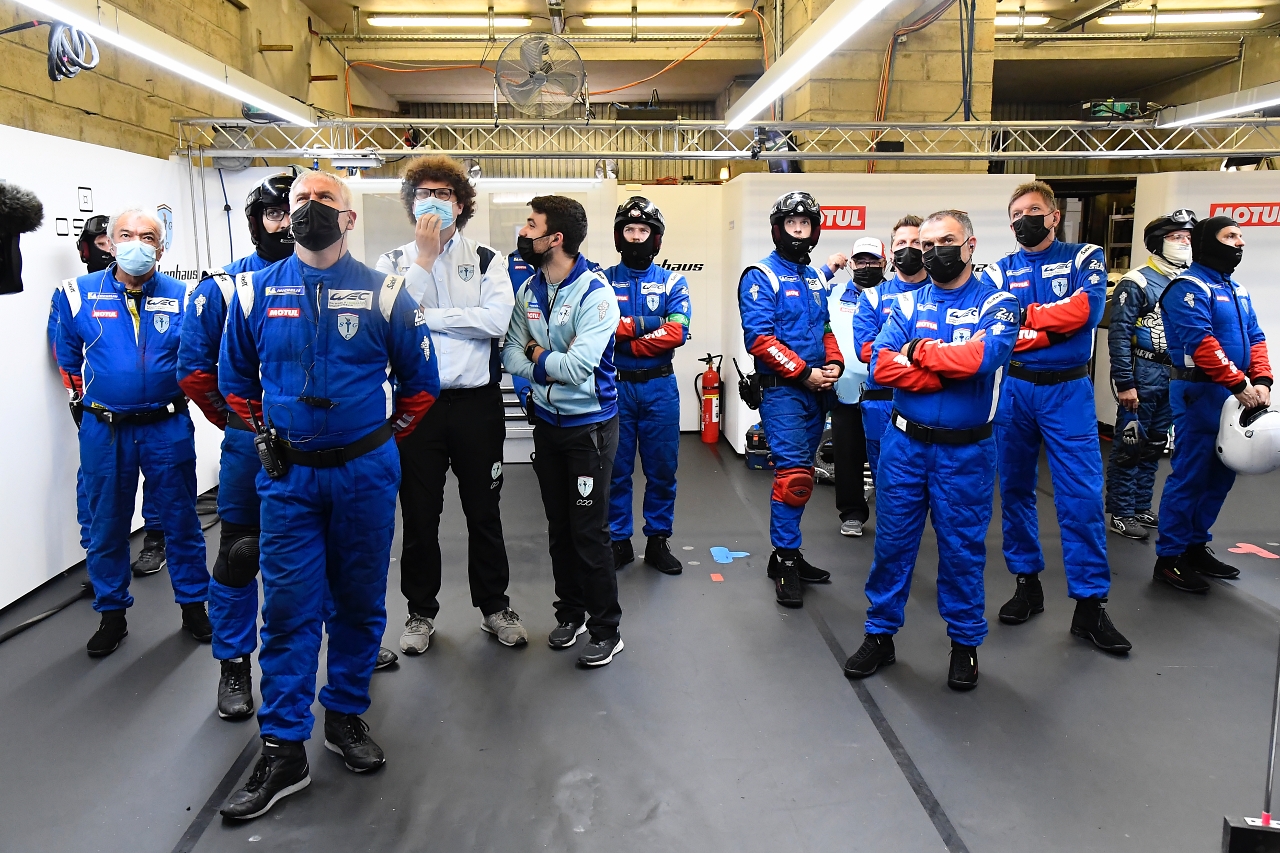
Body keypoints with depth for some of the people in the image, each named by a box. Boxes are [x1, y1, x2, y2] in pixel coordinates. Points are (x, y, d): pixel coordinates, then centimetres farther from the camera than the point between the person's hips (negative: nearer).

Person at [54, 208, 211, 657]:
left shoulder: (182, 297, -3)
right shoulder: (80, 294, 0)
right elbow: (68, 358, 13)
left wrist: (173, 397, 5)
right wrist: (88, 398, 12)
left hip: (168, 429, -1)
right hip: (104, 431, 1)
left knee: (181, 520, 9)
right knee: (106, 526, 11)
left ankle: (193, 605, 25)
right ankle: (112, 615, 26)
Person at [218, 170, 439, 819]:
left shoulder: (384, 293, -1)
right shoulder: (256, 292, 3)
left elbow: (420, 381, 7)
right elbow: (236, 379, 16)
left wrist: (384, 440, 10)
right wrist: (268, 438, 12)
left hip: (365, 473, 0)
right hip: (287, 476, 1)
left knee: (360, 602, 9)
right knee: (288, 607, 1)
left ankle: (346, 716, 28)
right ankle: (283, 750, 10)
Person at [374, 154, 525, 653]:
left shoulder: (486, 260, 3)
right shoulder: (394, 262, 6)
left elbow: (496, 320, -14)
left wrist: (424, 315, -12)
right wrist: (424, 257, -12)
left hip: (476, 403, 0)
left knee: (484, 511, 12)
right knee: (419, 514, 10)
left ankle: (494, 605, 28)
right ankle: (421, 611, 28)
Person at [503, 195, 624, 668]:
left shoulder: (596, 294, -19)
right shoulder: (529, 290, 4)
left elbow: (578, 366, -27)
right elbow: (511, 353, 0)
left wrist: (538, 358, -11)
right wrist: (548, 364, -19)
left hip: (589, 424, -6)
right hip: (546, 420, 7)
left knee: (589, 530, -1)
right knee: (559, 526, 16)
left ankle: (606, 629, 14)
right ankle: (570, 611, 33)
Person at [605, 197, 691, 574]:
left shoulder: (672, 282, 5)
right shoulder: (603, 281, 4)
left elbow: (677, 332, -11)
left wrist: (623, 337, -13)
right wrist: (647, 323, -14)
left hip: (659, 387, 1)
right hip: (615, 386, -1)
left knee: (662, 468, 7)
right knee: (616, 468, 5)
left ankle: (657, 541, 21)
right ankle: (618, 541, 19)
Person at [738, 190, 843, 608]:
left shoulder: (815, 278, 17)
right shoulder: (761, 277, -7)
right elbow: (760, 339, -16)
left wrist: (834, 363, 3)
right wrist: (805, 374, -17)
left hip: (815, 392, 8)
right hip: (781, 391, -7)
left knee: (800, 474, 11)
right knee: (793, 475, -13)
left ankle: (788, 553, 21)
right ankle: (786, 562, -2)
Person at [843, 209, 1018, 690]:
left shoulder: (996, 303, -2)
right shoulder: (907, 303, 5)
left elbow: (986, 355, -23)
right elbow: (882, 366, -10)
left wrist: (919, 351, -12)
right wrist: (952, 369, -18)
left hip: (965, 451, -2)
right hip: (905, 443, 2)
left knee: (962, 546, 8)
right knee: (892, 541, 9)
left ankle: (965, 643, 26)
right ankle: (880, 635, 24)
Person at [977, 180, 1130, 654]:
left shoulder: (1084, 258, 6)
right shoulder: (997, 272, 8)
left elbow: (1087, 309, -13)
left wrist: (1024, 317, -10)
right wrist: (1053, 328, -16)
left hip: (1067, 391, -2)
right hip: (1013, 390, 2)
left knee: (1082, 495, -6)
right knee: (1015, 488, 9)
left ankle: (1090, 605, 1)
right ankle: (1027, 583, 23)